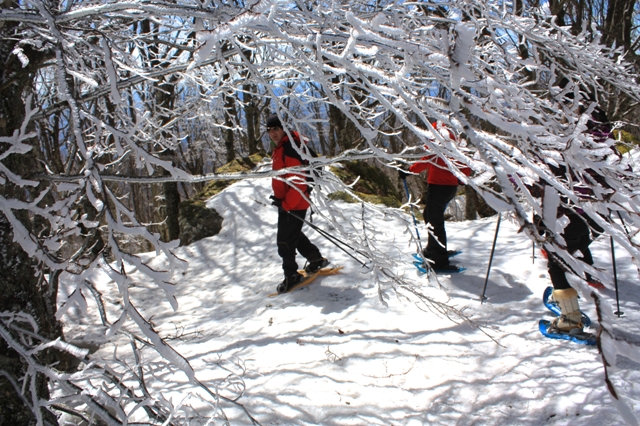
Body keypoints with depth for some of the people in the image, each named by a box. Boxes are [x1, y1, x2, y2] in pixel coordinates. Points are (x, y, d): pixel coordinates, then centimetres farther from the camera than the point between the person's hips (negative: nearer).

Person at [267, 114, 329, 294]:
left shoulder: (291, 150, -21)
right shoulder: (279, 148, 11)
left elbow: (298, 182, -26)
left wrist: (286, 204, -21)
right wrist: (280, 197, 15)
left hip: (293, 205, -10)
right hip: (285, 203, 10)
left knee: (285, 240, -2)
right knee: (294, 235, 23)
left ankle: (291, 275, 14)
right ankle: (316, 259, 39)